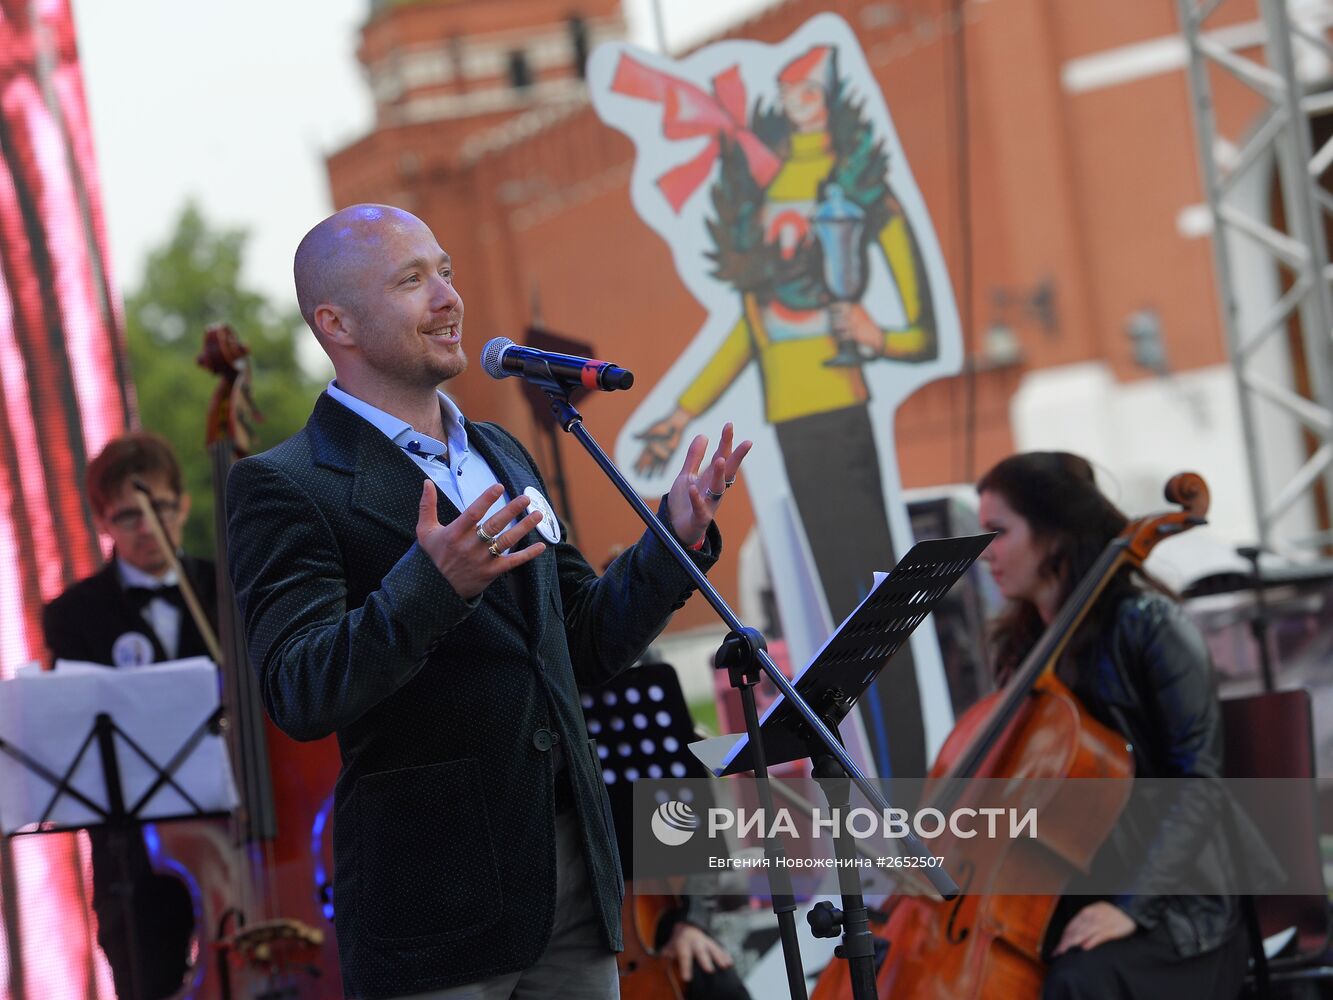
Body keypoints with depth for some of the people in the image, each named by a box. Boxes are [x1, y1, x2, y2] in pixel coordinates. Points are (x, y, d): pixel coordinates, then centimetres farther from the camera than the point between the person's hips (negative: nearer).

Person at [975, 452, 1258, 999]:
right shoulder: (1022, 645, 10)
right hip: (1066, 893, 6)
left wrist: (1132, 904, -25)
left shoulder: (1148, 625, -12)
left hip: (1171, 903, -6)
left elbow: (1198, 785, -16)